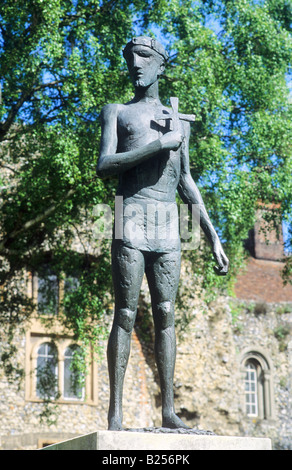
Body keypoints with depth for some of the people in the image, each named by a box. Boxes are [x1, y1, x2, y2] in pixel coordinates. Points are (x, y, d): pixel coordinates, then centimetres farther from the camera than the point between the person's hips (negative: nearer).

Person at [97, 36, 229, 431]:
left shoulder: (179, 121, 23)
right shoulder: (117, 112, 12)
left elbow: (186, 183, 22)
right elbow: (104, 166, -4)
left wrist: (213, 237, 16)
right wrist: (159, 145, -10)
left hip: (169, 223, 3)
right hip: (132, 217, -3)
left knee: (166, 314, -1)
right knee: (126, 315, -8)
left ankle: (169, 410, -1)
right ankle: (115, 412, -8)